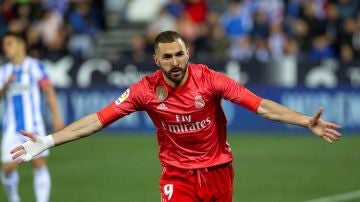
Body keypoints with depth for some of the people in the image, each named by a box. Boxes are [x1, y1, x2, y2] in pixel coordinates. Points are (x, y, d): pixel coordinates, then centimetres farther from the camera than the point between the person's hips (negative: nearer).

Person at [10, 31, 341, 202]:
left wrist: (307, 122, -28)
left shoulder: (210, 79, -15)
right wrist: (47, 141, -21)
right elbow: (97, 120, -14)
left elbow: (261, 105, -18)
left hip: (218, 171, 1)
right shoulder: (146, 90, -13)